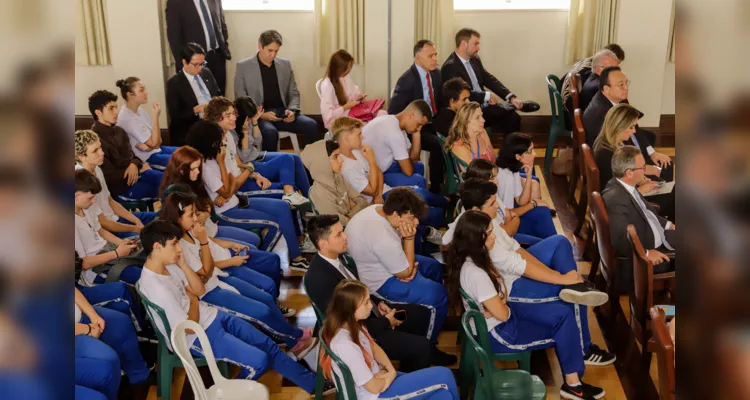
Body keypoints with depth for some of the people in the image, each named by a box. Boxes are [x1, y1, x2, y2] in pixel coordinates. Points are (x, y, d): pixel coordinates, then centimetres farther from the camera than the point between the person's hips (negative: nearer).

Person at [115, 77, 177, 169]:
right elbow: (154, 143, -22)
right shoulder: (127, 118, -22)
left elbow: (158, 140, 5)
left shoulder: (139, 109, 4)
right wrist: (156, 115, -24)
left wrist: (148, 144, -19)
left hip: (157, 150, 8)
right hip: (147, 158, -8)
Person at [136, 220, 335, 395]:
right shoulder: (155, 286, -29)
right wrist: (193, 300, -6)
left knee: (268, 345, 6)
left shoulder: (169, 265, -2)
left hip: (212, 316, 9)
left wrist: (183, 264, -6)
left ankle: (313, 383, 18)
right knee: (259, 360, -14)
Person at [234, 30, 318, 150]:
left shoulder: (285, 64, 11)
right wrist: (261, 115, -17)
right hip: (258, 115, -3)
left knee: (312, 125, -21)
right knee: (270, 132, -36)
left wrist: (292, 110, -9)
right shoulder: (243, 66, 1)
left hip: (282, 113, 4)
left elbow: (294, 94, 14)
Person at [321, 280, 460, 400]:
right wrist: (390, 375, -5)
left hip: (377, 378, 8)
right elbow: (375, 387, -25)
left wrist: (391, 370, -8)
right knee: (444, 375, -5)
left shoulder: (353, 324, -6)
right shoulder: (345, 345, -33)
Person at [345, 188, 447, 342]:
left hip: (377, 262, 10)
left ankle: (432, 317, 40)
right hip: (378, 282, -10)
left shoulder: (378, 209, -10)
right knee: (438, 294, -7)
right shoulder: (384, 239, -38)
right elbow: (405, 273, -22)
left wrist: (411, 264, -8)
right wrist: (409, 237, -26)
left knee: (434, 267, 20)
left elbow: (396, 252, 7)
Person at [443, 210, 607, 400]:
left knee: (563, 313, 0)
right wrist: (503, 305, -3)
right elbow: (502, 314, -24)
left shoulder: (472, 257, -4)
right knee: (563, 331, -1)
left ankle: (573, 381, 7)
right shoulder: (475, 274, -33)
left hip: (504, 311, 9)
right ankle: (572, 384, 20)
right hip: (496, 331, -9)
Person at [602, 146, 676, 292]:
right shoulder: (615, 199, -30)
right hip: (641, 259, -10)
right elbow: (619, 240, -35)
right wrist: (646, 253, -32)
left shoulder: (627, 186, 0)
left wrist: (668, 225, 12)